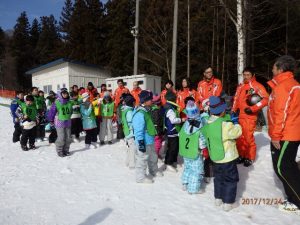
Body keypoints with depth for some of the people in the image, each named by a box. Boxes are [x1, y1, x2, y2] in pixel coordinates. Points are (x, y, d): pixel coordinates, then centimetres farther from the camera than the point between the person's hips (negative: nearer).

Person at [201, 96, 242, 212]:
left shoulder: (207, 124, -3)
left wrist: (230, 118, 2)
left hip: (215, 157, 7)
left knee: (218, 178, 23)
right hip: (227, 158, -7)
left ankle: (218, 199, 34)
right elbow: (237, 133, -18)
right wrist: (235, 122, -4)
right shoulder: (225, 125, -26)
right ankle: (228, 203, 18)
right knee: (230, 179, 10)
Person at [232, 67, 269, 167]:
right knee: (240, 136, 12)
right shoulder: (240, 86, 14)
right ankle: (241, 155, 27)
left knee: (248, 137, -3)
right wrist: (234, 110, 12)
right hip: (239, 115, 6)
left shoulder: (257, 86, -6)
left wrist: (253, 108, -16)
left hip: (249, 116, -6)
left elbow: (266, 99, -13)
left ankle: (250, 157, 13)